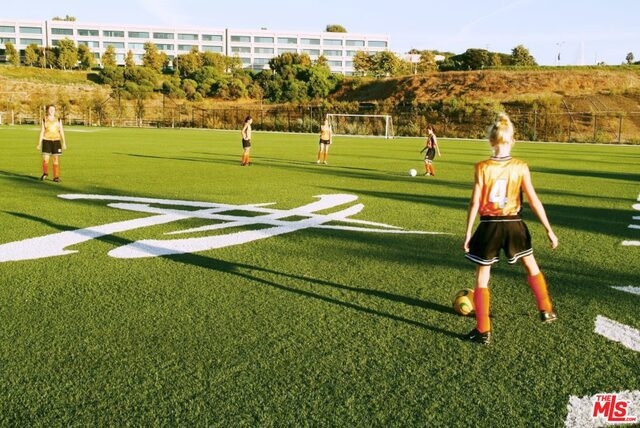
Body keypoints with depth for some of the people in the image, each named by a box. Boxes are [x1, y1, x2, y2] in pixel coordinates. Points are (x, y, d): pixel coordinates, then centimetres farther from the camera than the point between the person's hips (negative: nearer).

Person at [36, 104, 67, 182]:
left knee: (56, 159, -1)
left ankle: (56, 177, 5)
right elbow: (42, 132, 8)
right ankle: (45, 173, 14)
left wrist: (64, 143, 2)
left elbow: (61, 132, 9)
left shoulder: (58, 120, 10)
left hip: (56, 141, 1)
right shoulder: (44, 120, 8)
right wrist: (39, 144, 4)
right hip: (46, 141, -1)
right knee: (45, 159, -8)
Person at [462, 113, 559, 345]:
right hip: (514, 225, 2)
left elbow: (475, 203, -10)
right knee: (532, 267, 28)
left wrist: (468, 232, -1)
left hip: (489, 226, -2)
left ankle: (483, 331, 11)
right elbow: (534, 201, -6)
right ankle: (546, 310, 37)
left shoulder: (482, 167, -10)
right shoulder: (521, 167, -6)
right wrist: (549, 230, 2)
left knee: (482, 279, 10)